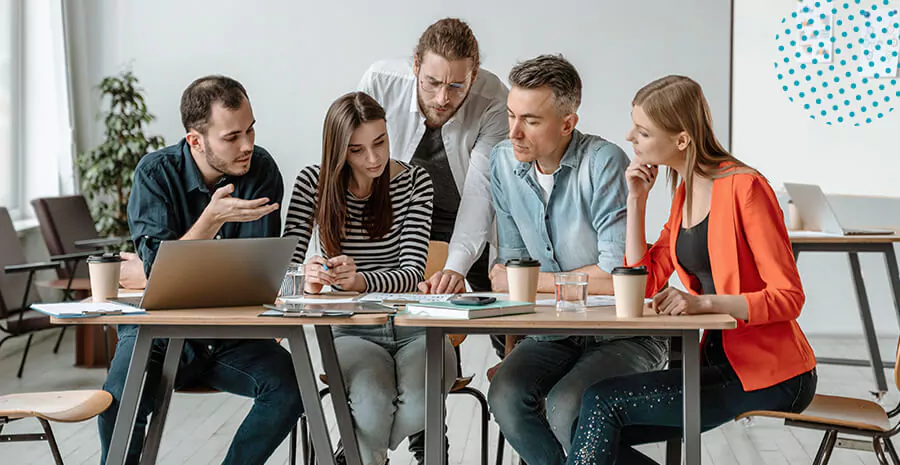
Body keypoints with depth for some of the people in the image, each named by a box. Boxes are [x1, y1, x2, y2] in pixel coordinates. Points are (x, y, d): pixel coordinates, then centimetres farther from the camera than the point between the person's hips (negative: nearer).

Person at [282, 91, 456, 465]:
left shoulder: (414, 182, 0)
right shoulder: (313, 184, 0)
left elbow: (413, 272, -10)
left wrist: (360, 280, -32)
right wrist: (308, 279, -32)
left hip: (413, 328, 1)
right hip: (353, 332, -1)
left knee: (417, 405, -31)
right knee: (373, 403, -35)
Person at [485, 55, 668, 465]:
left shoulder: (603, 162, -17)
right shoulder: (504, 162, 3)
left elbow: (616, 275, -22)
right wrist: (504, 276, -12)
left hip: (624, 335, -5)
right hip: (553, 334, 5)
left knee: (565, 407, -30)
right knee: (505, 395, -24)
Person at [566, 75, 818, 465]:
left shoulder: (744, 188, -14)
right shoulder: (685, 191, 12)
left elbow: (788, 297, -16)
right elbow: (644, 285, 8)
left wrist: (703, 302, -28)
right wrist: (636, 200, 2)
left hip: (771, 374, -8)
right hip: (722, 360, 8)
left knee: (603, 401, -17)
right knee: (604, 434, -7)